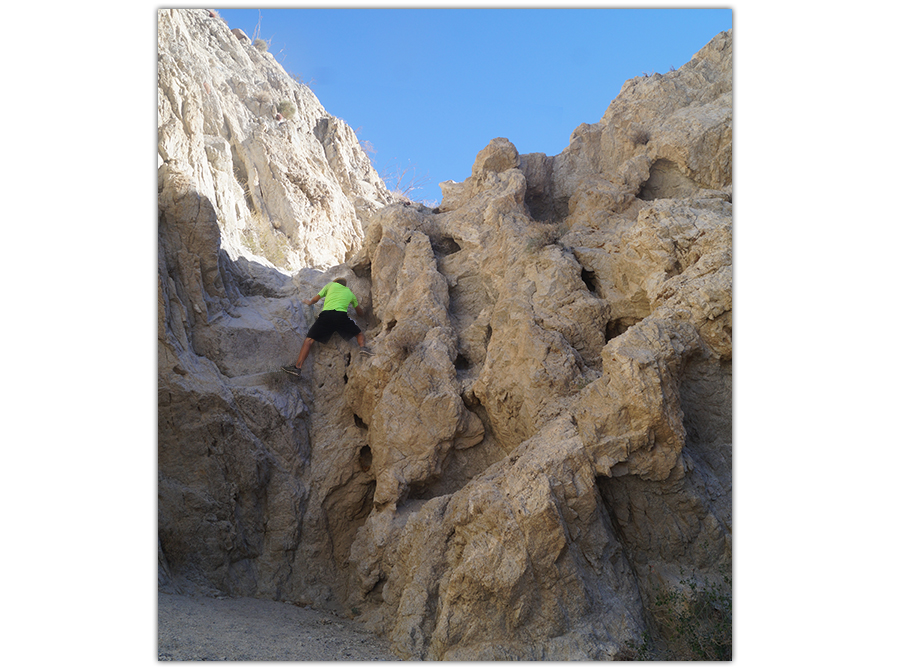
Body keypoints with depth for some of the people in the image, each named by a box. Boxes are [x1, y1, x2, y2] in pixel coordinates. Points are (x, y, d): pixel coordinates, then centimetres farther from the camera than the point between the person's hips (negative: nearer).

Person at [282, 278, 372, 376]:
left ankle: (297, 367, -9)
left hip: (326, 314, -1)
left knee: (309, 340, 1)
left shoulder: (331, 285, 28)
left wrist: (309, 302, 53)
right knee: (360, 334, 18)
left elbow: (316, 299, 31)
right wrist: (363, 312, 65)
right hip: (342, 315, 1)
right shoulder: (350, 293, 31)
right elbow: (361, 313, 41)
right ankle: (362, 347, -15)